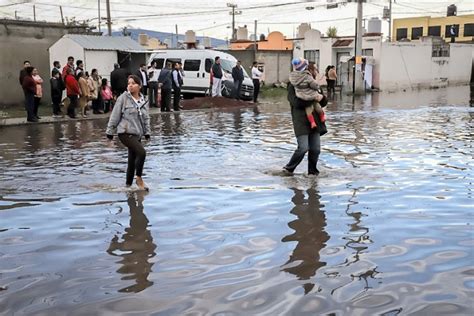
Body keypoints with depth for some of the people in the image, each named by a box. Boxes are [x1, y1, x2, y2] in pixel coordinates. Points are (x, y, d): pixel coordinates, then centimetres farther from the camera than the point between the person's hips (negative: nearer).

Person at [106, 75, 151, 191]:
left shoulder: (144, 101, 8)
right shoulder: (123, 98, -7)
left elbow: (146, 118, 17)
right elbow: (115, 116, -4)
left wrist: (147, 132, 13)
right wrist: (110, 131, -3)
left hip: (137, 134, 6)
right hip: (125, 133, -6)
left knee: (132, 160, 10)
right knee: (141, 152, -22)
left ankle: (128, 184, 23)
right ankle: (139, 179, -5)